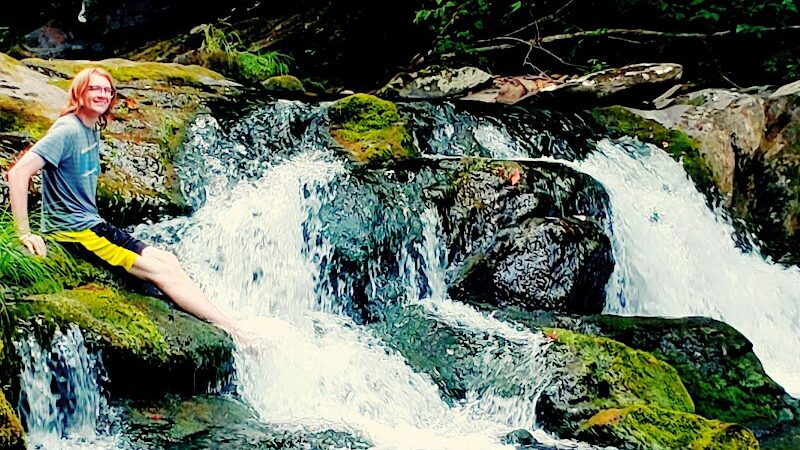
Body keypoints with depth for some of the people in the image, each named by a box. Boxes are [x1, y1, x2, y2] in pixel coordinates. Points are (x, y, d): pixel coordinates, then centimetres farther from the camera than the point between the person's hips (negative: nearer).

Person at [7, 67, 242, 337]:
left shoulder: (93, 130, 12)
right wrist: (25, 234, -25)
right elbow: (18, 173, -24)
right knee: (161, 271, -11)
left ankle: (227, 326, 0)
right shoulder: (67, 130, -16)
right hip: (73, 231, -9)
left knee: (168, 261, 0)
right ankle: (232, 331, -6)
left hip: (92, 224, 9)